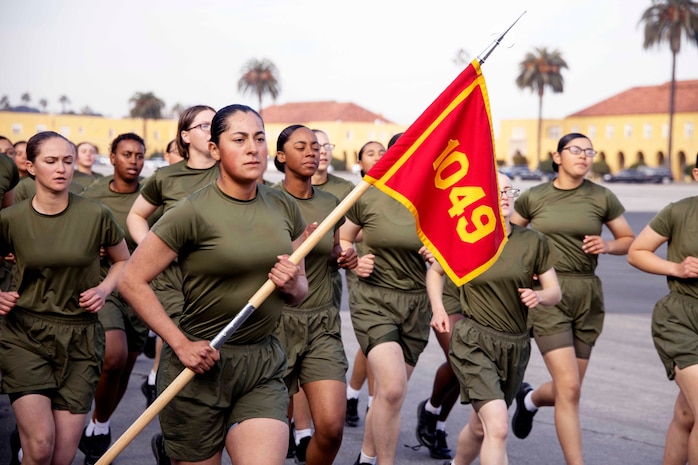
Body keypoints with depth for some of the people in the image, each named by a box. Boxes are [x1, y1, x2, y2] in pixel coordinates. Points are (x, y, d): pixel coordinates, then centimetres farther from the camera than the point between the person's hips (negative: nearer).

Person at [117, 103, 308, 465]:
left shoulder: (284, 208, 6)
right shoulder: (194, 212, -10)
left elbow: (300, 291, 16)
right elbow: (131, 282, -9)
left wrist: (292, 285, -7)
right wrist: (181, 344, -14)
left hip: (264, 364, 4)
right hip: (201, 363, -4)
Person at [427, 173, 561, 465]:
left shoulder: (534, 242, 0)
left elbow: (555, 292, 7)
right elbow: (434, 271, 14)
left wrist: (539, 296, -16)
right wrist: (438, 309, -1)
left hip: (515, 345, 4)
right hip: (474, 342, -4)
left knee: (480, 427, 19)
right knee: (498, 428, -20)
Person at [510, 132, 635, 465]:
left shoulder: (602, 197, 3)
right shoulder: (532, 197, 3)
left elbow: (629, 240, 13)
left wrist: (607, 246, -8)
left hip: (587, 296, 3)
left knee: (568, 388, 10)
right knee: (569, 388, -13)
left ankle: (529, 399, 44)